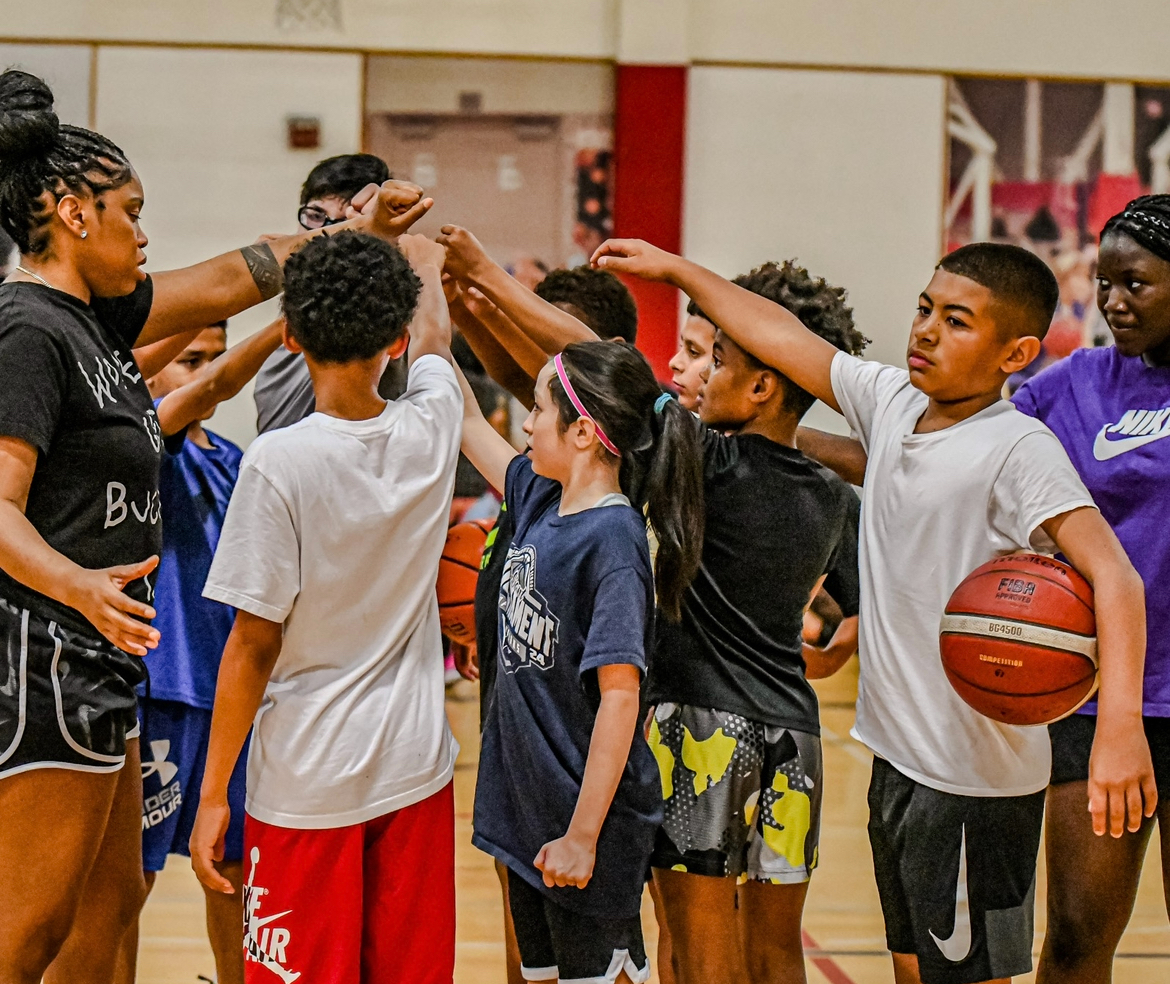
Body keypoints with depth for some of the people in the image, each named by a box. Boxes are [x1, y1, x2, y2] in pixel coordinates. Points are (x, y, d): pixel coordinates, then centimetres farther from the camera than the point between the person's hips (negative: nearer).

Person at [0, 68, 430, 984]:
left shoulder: (89, 314, 11)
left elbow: (230, 279, 19)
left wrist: (354, 233, 20)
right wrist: (77, 584, -41)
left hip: (93, 664, 10)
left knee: (113, 898, 17)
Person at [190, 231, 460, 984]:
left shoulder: (280, 462, -16)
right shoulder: (429, 432, -4)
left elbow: (255, 643, -13)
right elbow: (434, 337, 21)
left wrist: (213, 793, -4)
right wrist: (422, 258, 42)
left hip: (308, 782, -4)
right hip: (416, 767, 5)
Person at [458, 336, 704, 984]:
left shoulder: (612, 539, -20)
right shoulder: (540, 499, 3)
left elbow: (619, 695, -23)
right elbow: (469, 424, 19)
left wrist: (583, 835, -23)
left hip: (587, 820, -8)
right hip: (526, 809, 8)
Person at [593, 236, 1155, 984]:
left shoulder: (1017, 448, -18)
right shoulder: (893, 402, 3)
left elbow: (1114, 574, -28)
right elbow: (783, 336, 13)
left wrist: (1120, 725, -41)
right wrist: (675, 269, 19)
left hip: (977, 778, -7)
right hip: (899, 755, 7)